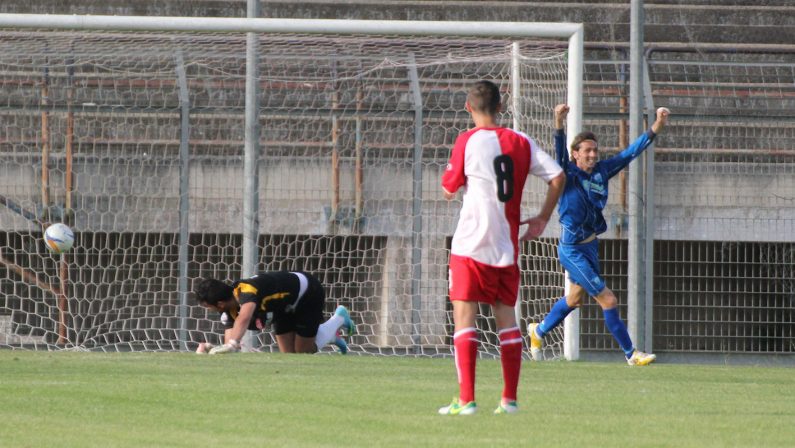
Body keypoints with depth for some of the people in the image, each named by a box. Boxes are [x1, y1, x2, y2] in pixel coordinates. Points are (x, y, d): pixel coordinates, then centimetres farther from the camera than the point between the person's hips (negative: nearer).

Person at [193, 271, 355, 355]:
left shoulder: (246, 289, -41)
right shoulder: (230, 312, -15)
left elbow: (244, 318, -63)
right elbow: (230, 348, -18)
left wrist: (232, 344, -78)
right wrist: (209, 349, -38)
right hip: (286, 308, 8)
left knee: (303, 352, -2)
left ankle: (339, 318, 21)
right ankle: (331, 335, 32)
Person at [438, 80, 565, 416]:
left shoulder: (468, 141, -6)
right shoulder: (521, 142, 7)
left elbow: (449, 187, -1)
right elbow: (558, 177, 4)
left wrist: (450, 186, 21)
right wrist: (542, 218, 13)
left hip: (471, 245, -5)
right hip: (507, 247, 5)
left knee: (464, 316, -4)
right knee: (506, 317, 12)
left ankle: (466, 399, -12)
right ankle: (510, 398, 11)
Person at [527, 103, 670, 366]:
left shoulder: (601, 172, 2)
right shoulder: (569, 174, -16)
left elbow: (629, 153, 6)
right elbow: (560, 153, -34)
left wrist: (656, 128, 0)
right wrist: (559, 125, -53)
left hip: (590, 245, 8)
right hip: (573, 250, -8)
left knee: (575, 298, 26)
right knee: (608, 300, -7)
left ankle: (539, 331, 48)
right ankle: (630, 353, 1)